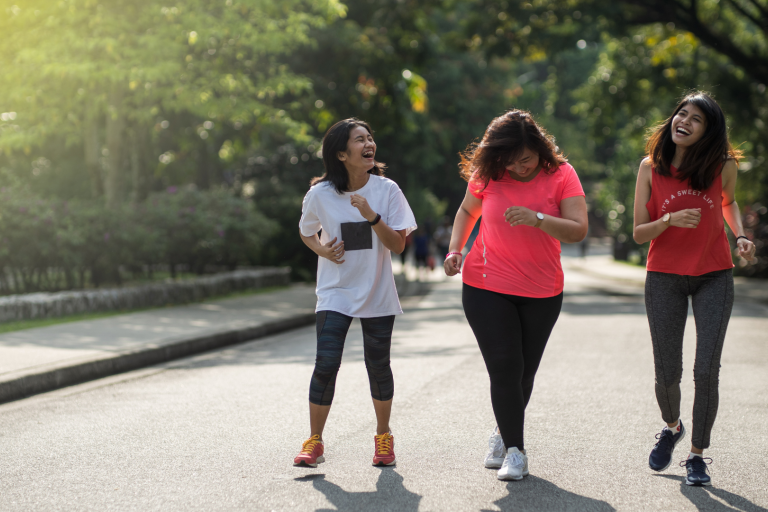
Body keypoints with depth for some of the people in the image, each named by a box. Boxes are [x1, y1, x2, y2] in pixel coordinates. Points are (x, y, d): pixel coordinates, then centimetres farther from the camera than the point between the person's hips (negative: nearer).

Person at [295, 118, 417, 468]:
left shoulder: (386, 190, -7)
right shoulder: (320, 195, -7)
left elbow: (398, 245, -10)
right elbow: (306, 232, 12)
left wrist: (371, 215, -24)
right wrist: (322, 250, -9)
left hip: (377, 294, 1)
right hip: (335, 293, -1)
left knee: (378, 366, 7)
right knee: (326, 364, -12)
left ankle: (383, 437, 27)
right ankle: (314, 442, 2)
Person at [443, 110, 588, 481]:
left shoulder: (560, 174, -8)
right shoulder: (487, 175, -4)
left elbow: (578, 230, -19)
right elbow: (467, 211, 15)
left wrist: (538, 218, -35)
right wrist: (455, 249, -1)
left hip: (542, 293, 1)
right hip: (486, 287, -1)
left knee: (524, 373, 11)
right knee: (505, 367, -9)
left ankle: (504, 431, 35)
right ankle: (514, 450, 2)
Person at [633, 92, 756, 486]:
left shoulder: (723, 166, -5)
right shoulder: (650, 168, -6)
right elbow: (639, 233, -5)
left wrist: (740, 236, 1)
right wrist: (670, 220, -24)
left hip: (714, 276, 0)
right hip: (665, 277, 0)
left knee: (706, 371, -9)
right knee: (667, 373, 4)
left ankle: (697, 455, 9)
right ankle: (671, 427, 37)